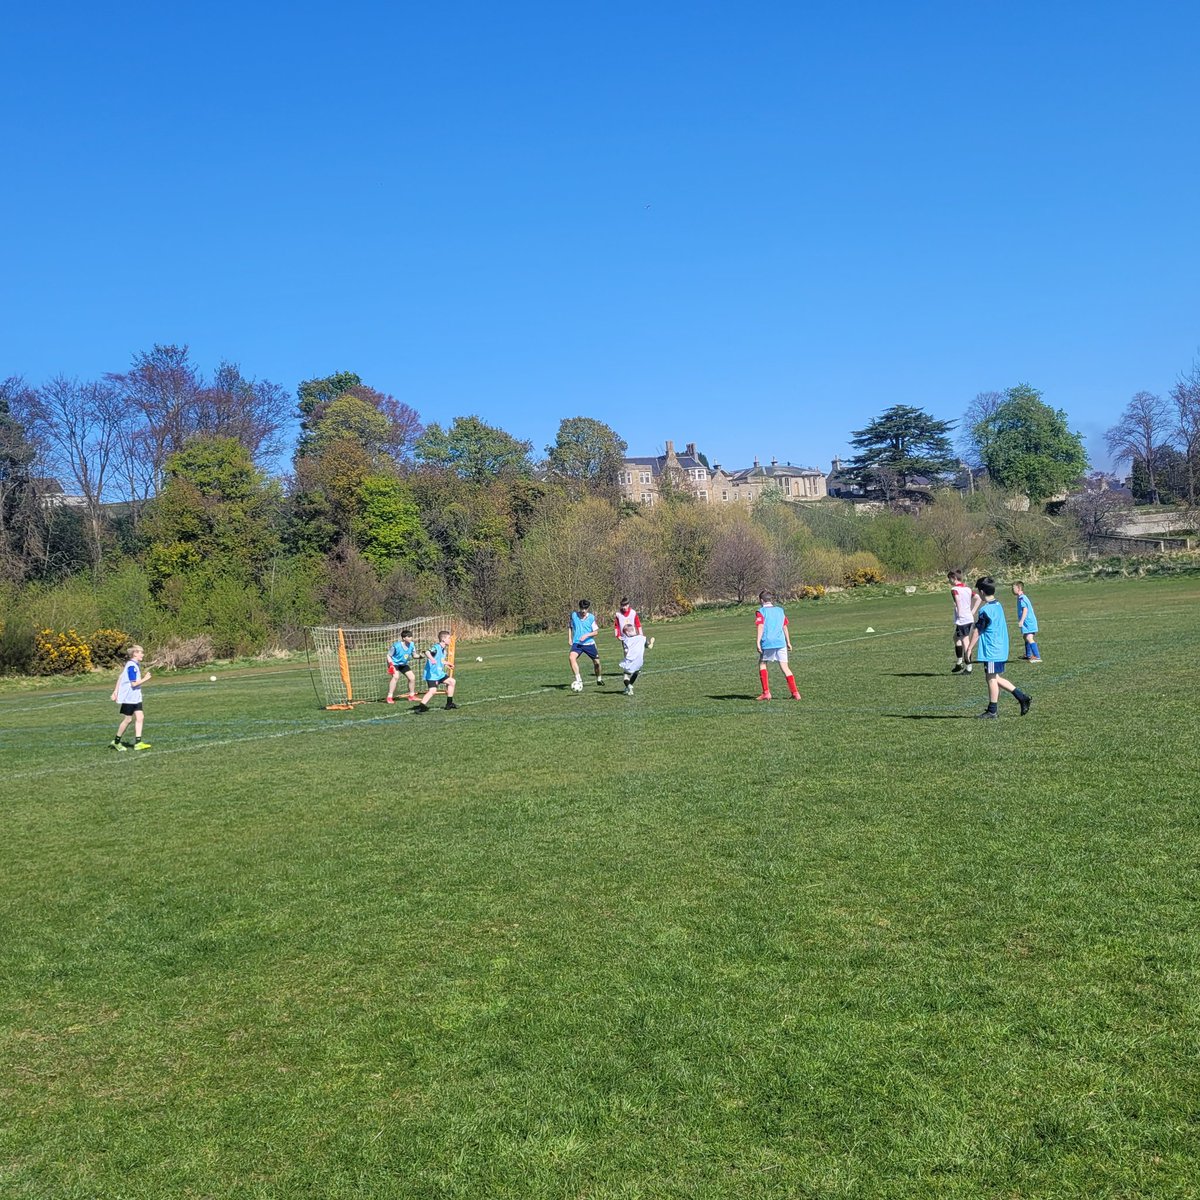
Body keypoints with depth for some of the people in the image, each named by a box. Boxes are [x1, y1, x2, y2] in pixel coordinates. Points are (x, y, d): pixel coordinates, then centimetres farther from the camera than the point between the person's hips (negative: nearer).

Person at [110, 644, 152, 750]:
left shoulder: (135, 665, 11)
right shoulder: (132, 666, -18)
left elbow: (120, 677, 17)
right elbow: (134, 683, -21)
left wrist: (116, 691, 20)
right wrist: (145, 679, -10)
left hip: (135, 697, 9)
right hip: (129, 697, -9)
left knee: (140, 717, -1)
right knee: (127, 719, 0)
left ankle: (138, 743, -4)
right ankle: (116, 741, 16)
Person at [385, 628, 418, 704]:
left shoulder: (412, 644, -13)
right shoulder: (396, 645, -27)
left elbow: (414, 655, -3)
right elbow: (389, 655, -16)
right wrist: (391, 664, -31)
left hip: (404, 664, 6)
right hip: (394, 663, -6)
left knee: (412, 677, 5)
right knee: (396, 677, -30)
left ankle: (411, 695, 29)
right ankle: (390, 697, -25)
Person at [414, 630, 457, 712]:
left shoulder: (443, 649, 12)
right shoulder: (436, 647, -16)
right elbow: (427, 652, -36)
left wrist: (447, 664, 42)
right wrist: (431, 658, -55)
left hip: (439, 673, 10)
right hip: (431, 674, -10)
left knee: (451, 681, 18)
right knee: (433, 691, -22)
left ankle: (449, 703, 28)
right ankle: (420, 707, -19)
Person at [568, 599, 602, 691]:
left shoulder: (591, 617, -5)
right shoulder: (574, 615, -2)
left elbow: (595, 632, -3)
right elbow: (571, 627, 15)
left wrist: (587, 635, -19)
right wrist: (570, 638, 8)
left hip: (589, 643, 1)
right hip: (577, 643, 0)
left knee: (596, 662, 11)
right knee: (571, 657, -28)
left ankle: (599, 678, 40)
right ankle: (578, 680, -28)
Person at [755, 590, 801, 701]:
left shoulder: (761, 612, 1)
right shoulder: (780, 610, 15)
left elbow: (760, 627, -10)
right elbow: (785, 627, 18)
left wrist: (758, 643, -14)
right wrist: (788, 642, 24)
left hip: (767, 643, -4)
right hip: (781, 642, 4)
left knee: (762, 664, 13)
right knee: (785, 667, 5)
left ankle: (766, 693, 5)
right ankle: (795, 693, -1)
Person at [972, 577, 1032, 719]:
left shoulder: (985, 610, -17)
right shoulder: (999, 605, 10)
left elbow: (978, 631, -15)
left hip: (990, 650, -9)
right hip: (1001, 649, 9)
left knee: (991, 678, 0)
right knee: (996, 678, 15)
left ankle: (992, 710, 7)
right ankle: (1022, 698, 12)